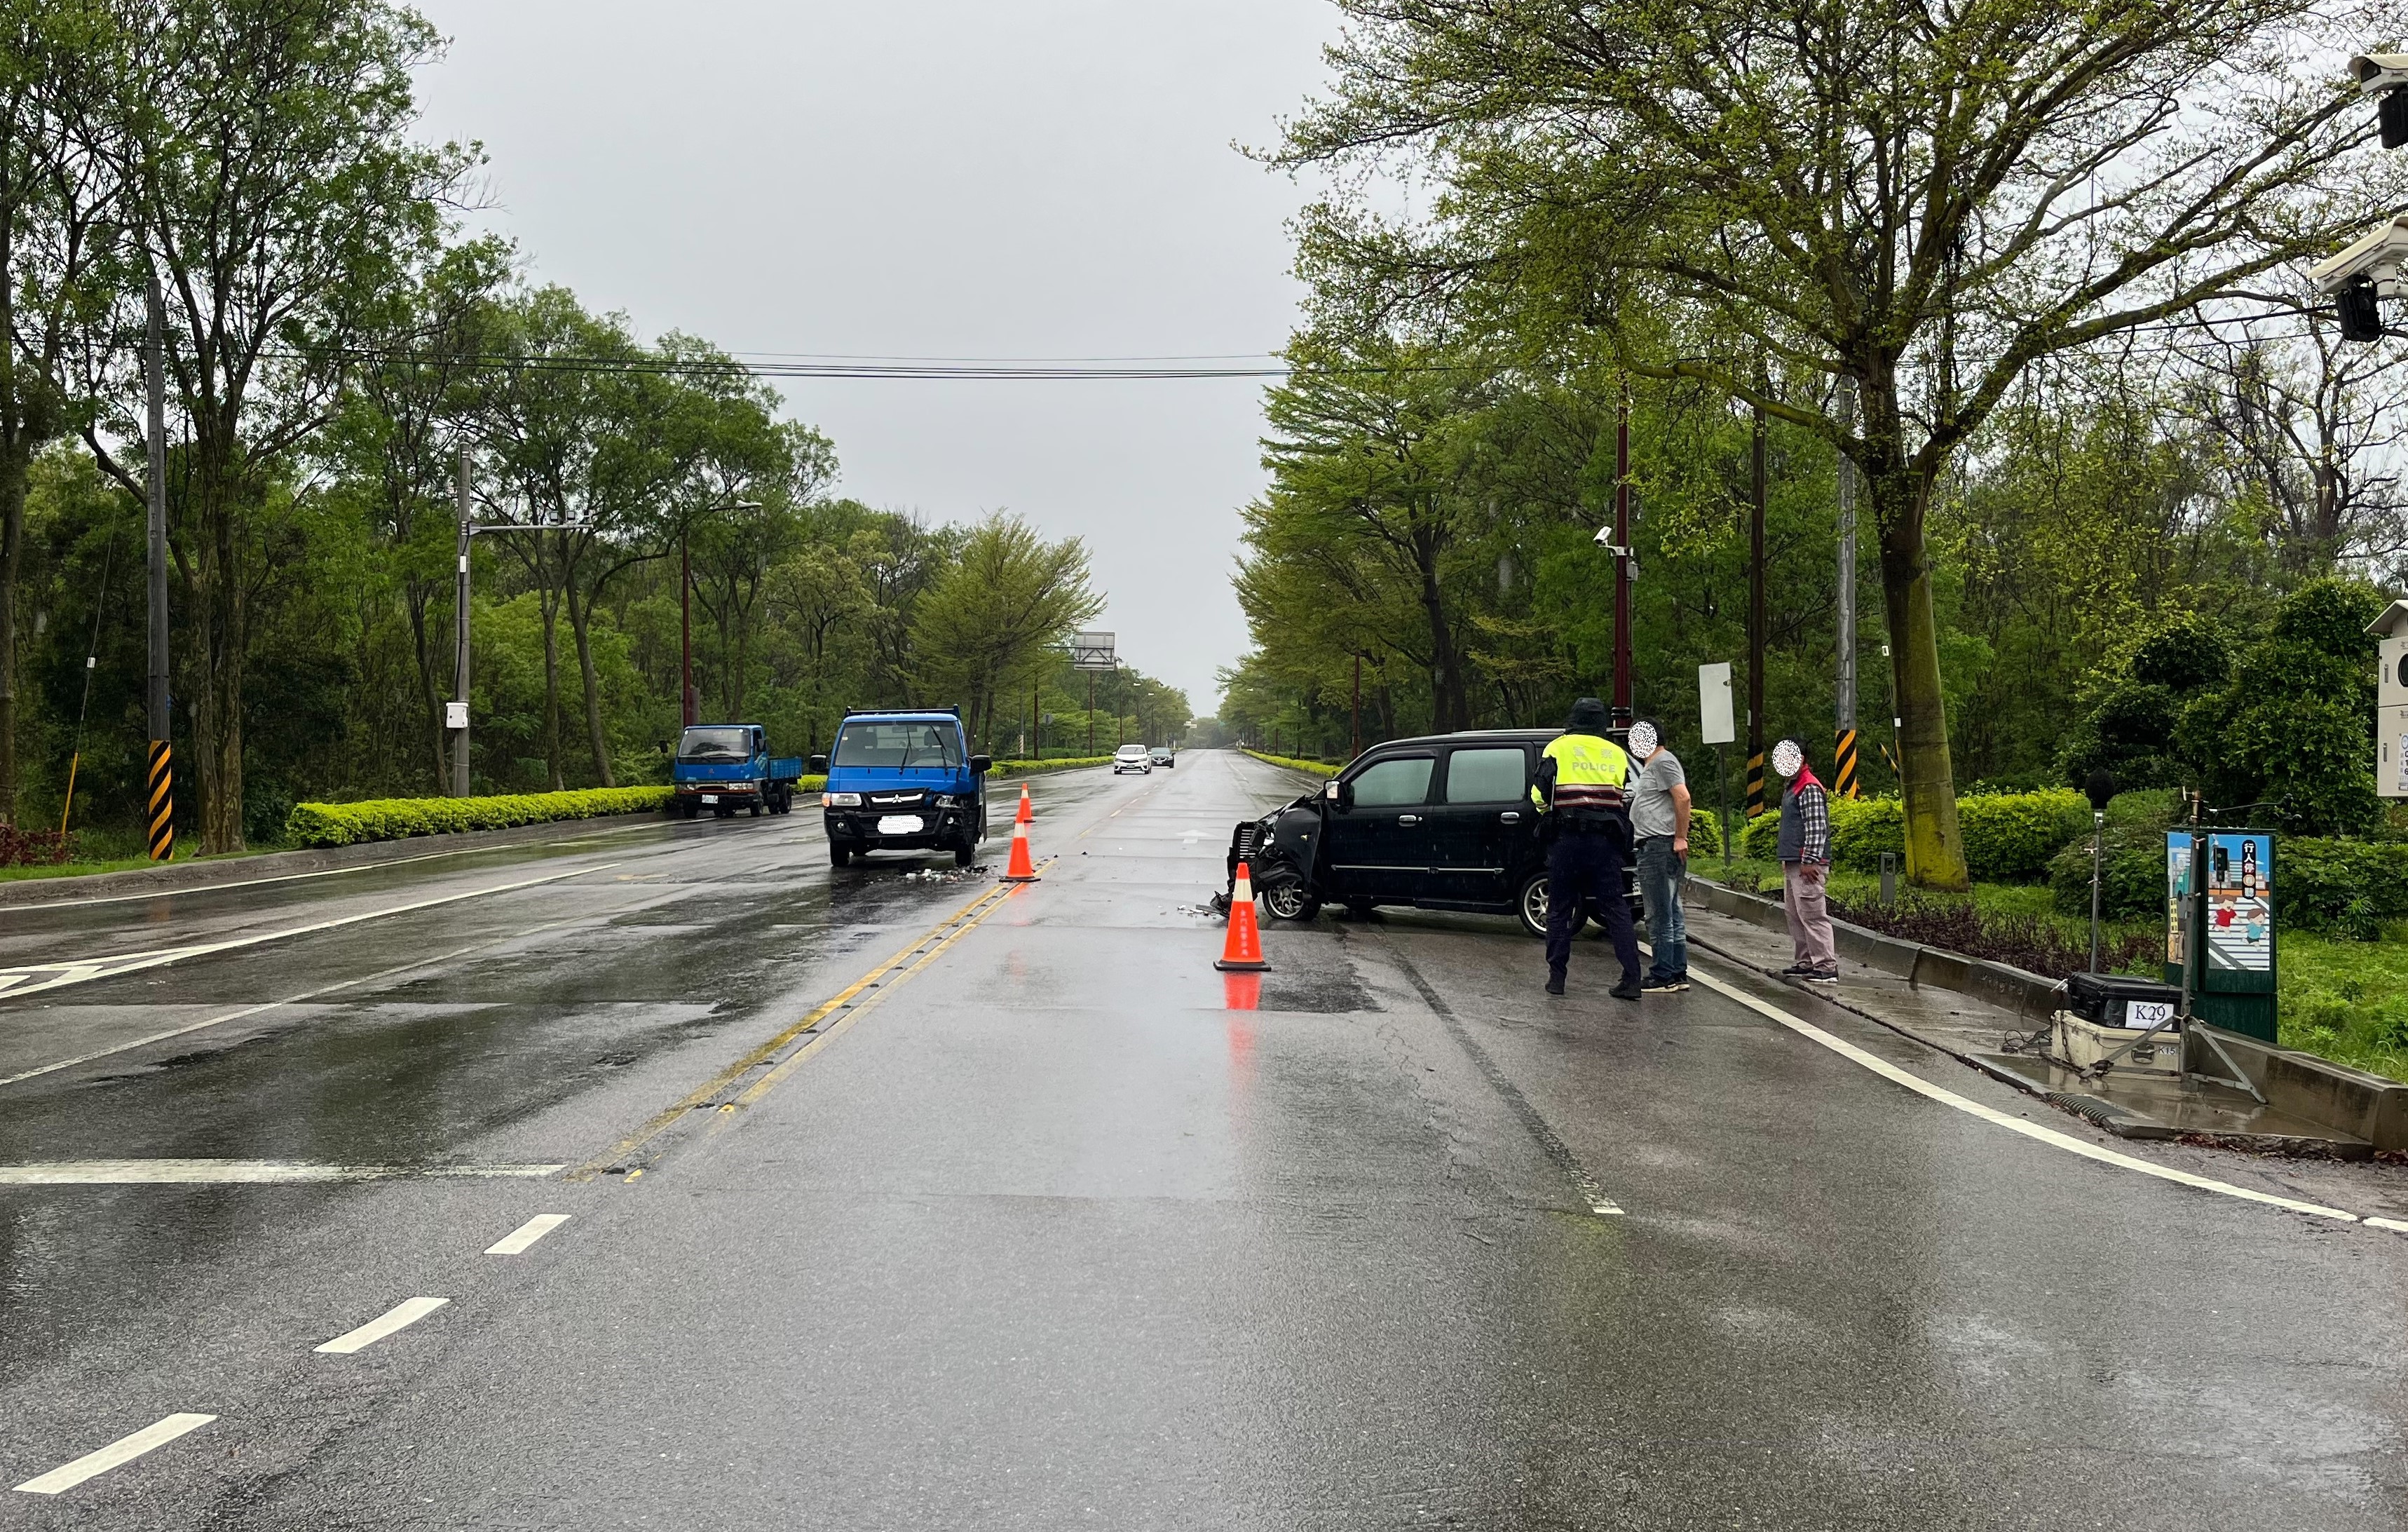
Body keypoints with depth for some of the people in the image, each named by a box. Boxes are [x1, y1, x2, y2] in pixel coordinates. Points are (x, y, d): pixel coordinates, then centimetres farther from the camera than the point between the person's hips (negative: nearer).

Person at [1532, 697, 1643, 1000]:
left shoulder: (1557, 748, 1)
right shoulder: (1616, 753, 11)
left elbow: (1540, 794, -6)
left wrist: (1548, 816, 13)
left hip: (1566, 838, -2)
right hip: (1606, 840, 2)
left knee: (1560, 909, 8)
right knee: (1616, 909, 2)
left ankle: (1556, 977, 8)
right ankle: (1631, 980, -4)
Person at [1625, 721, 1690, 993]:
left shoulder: (1663, 761, -10)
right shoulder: (1653, 765, 23)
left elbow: (1683, 797, -21)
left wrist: (1680, 838, -22)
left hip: (1660, 846, -11)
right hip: (1655, 846, 11)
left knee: (1660, 915, -8)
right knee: (1671, 913, 12)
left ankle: (1664, 976, -5)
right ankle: (1678, 974, 17)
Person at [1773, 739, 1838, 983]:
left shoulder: (1810, 789, -13)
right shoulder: (1793, 787, 19)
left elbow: (1816, 828, -19)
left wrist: (1810, 861, -22)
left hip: (1807, 864, -11)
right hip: (1792, 863, 11)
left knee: (1812, 915, -11)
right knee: (1795, 915, 14)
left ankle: (1826, 967, -11)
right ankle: (1806, 962, 20)